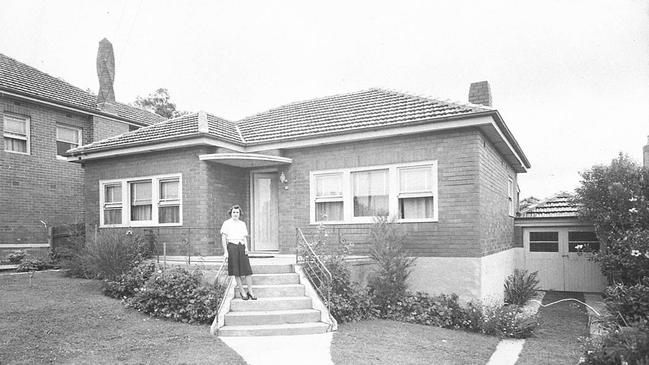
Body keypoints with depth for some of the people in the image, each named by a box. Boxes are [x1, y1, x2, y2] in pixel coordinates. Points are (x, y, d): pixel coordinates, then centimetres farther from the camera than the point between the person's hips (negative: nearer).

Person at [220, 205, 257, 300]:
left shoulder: (242, 224, 18)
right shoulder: (226, 223, 6)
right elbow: (223, 238, 1)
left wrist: (246, 247, 0)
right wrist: (225, 251, -8)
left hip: (242, 246, 3)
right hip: (232, 246, -3)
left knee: (247, 269, -4)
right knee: (236, 271, -2)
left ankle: (250, 291, 2)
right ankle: (242, 292, 8)